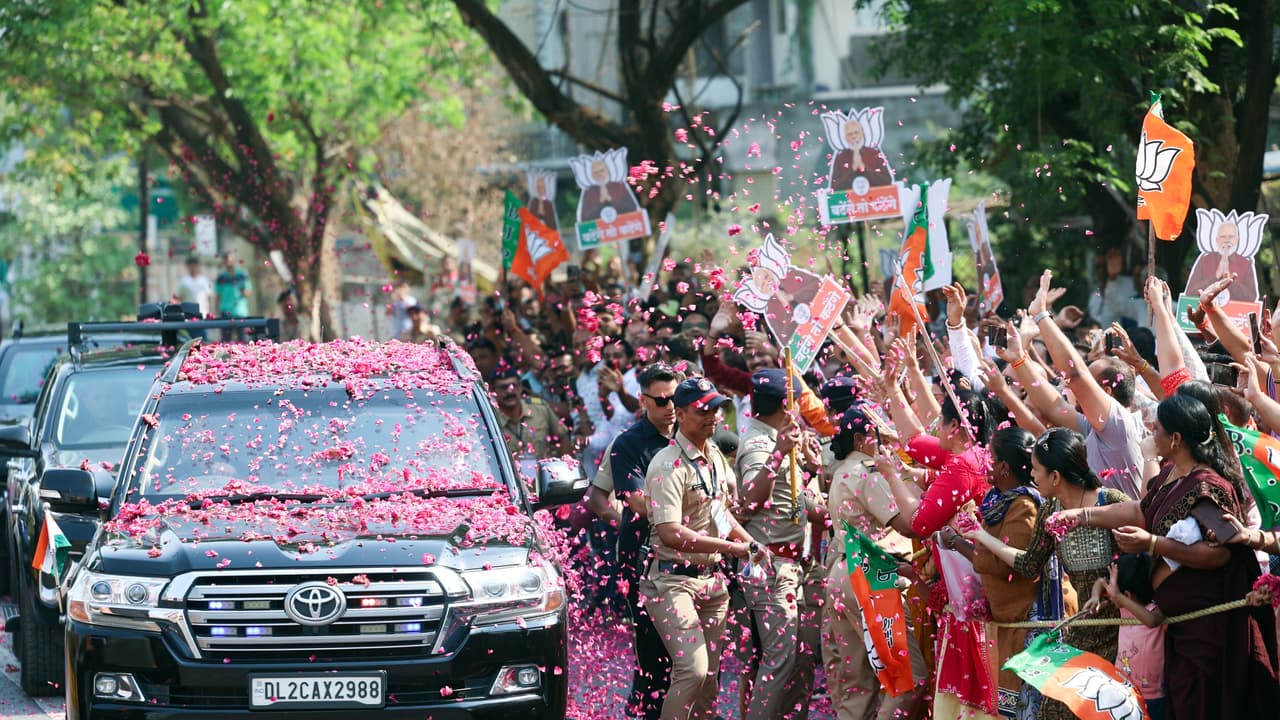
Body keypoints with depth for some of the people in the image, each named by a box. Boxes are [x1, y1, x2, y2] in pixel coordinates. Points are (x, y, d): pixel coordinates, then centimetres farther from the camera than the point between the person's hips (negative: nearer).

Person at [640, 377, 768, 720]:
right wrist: (731, 547, -23)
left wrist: (750, 543, 10)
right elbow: (670, 533, -25)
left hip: (712, 578, 8)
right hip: (674, 580, -8)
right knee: (693, 669, -21)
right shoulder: (669, 465, -17)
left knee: (709, 676, 10)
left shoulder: (715, 456, 11)